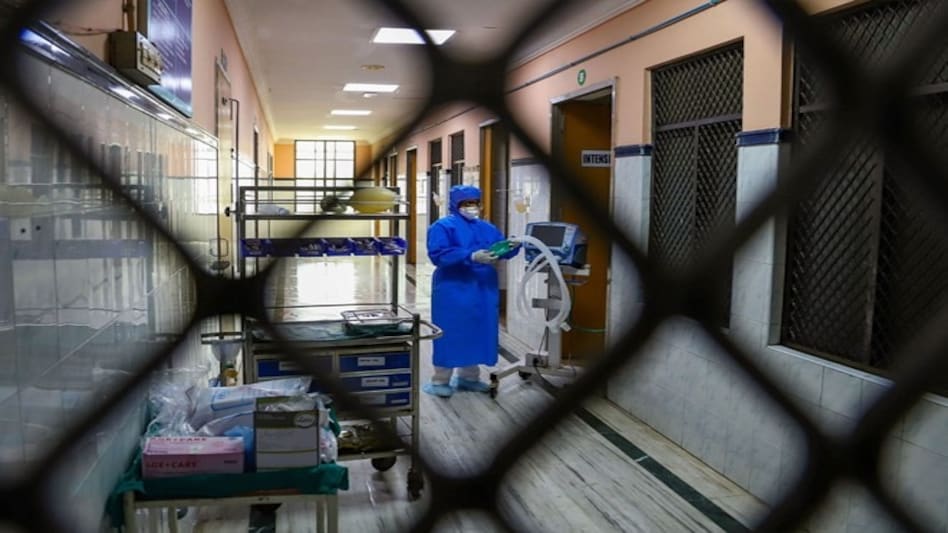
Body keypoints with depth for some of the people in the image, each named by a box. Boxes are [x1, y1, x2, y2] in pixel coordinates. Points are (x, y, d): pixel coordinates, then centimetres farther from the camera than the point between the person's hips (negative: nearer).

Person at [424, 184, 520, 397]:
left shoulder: (487, 228, 15)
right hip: (454, 291, -7)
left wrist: (513, 245, -13)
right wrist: (472, 256, -26)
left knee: (478, 333, 10)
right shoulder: (443, 226, -6)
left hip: (483, 290, 7)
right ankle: (440, 380, 5)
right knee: (451, 334, -4)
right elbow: (438, 254, -18)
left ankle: (468, 376, 23)